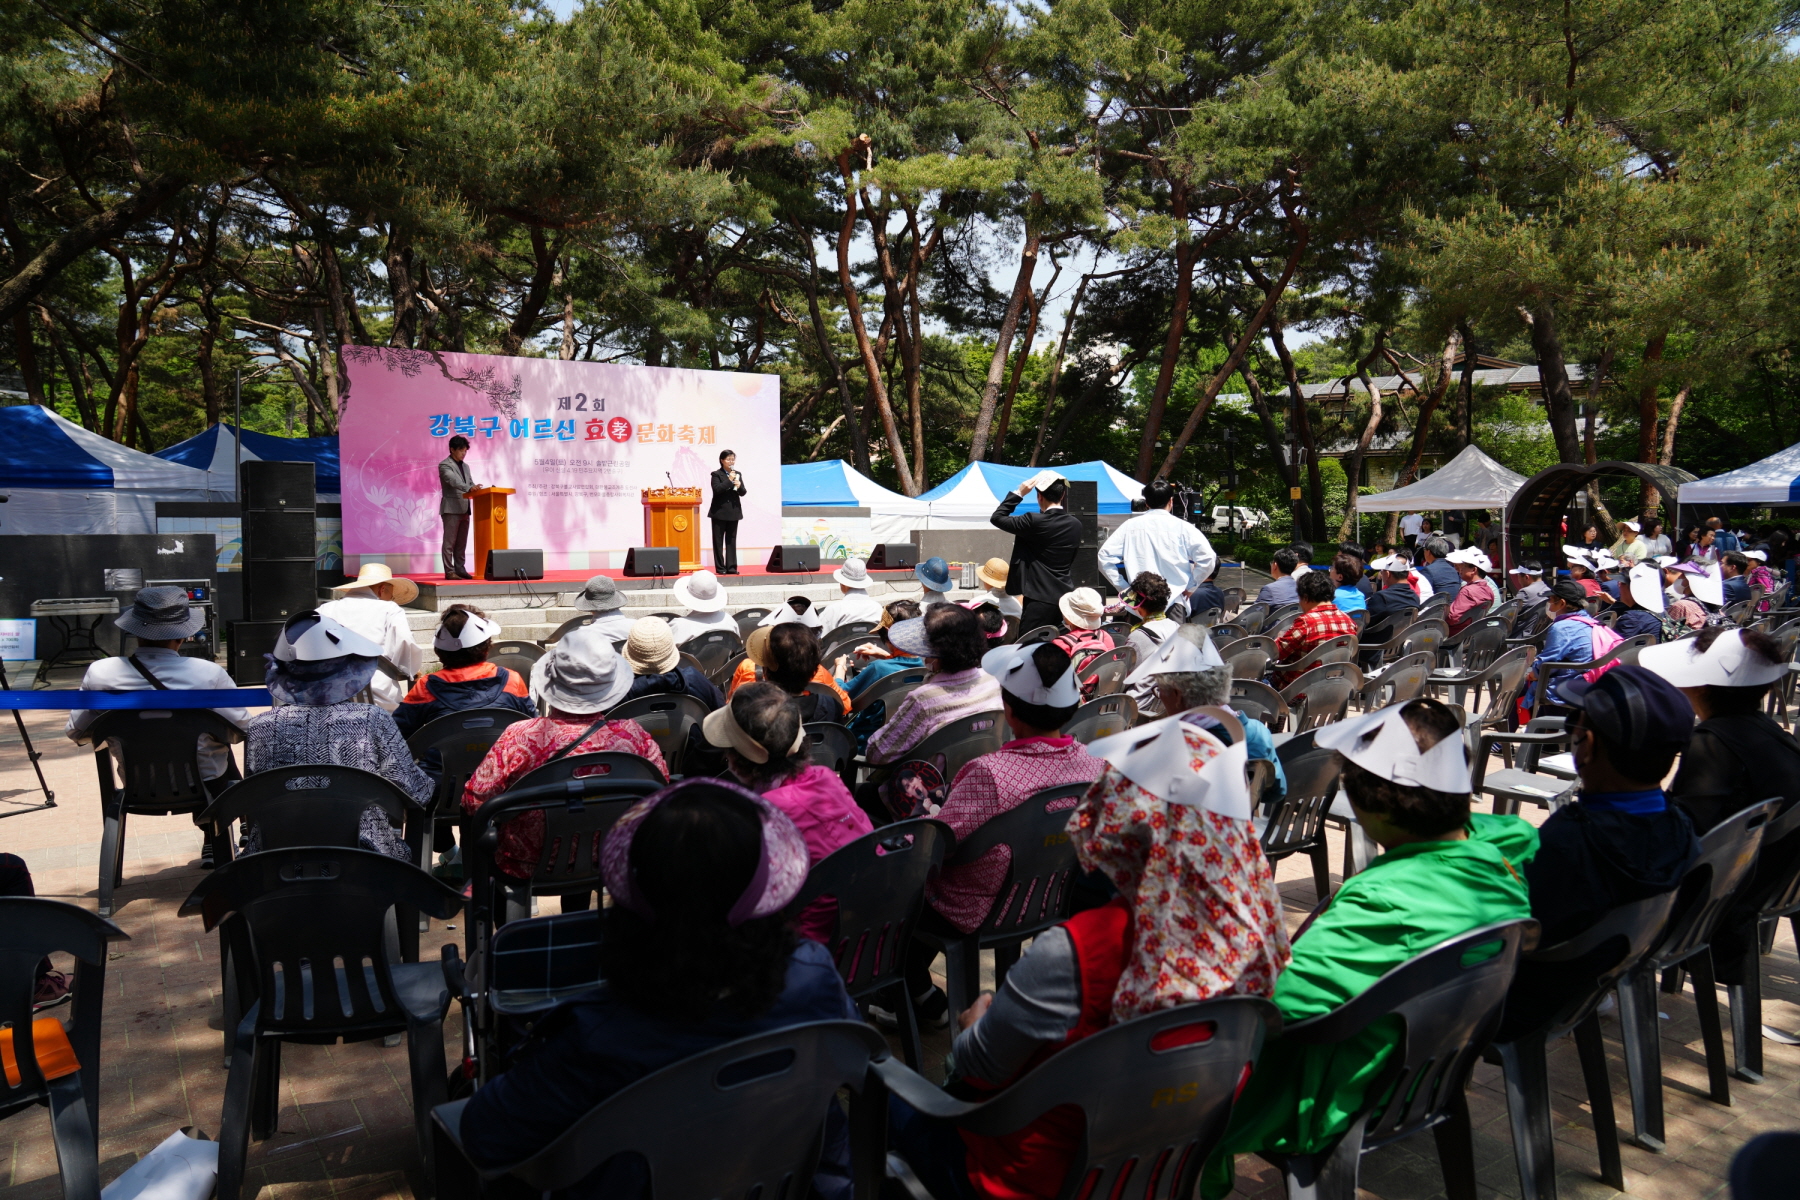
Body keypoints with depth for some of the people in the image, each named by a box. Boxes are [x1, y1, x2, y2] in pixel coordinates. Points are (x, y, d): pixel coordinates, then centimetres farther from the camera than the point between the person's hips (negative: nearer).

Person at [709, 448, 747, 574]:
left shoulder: (737, 474, 10)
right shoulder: (716, 474, -4)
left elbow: (743, 493, 8)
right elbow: (716, 489, -18)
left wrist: (739, 486, -12)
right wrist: (729, 480, -20)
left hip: (734, 512, 4)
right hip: (720, 512, -4)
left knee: (731, 540, 6)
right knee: (718, 541, 1)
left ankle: (731, 567, 8)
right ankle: (720, 567, 5)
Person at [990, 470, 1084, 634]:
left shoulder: (1035, 522, -13)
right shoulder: (1075, 524, 5)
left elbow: (996, 518, -5)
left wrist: (1018, 493, -3)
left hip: (1039, 598, -7)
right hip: (1066, 597, 7)